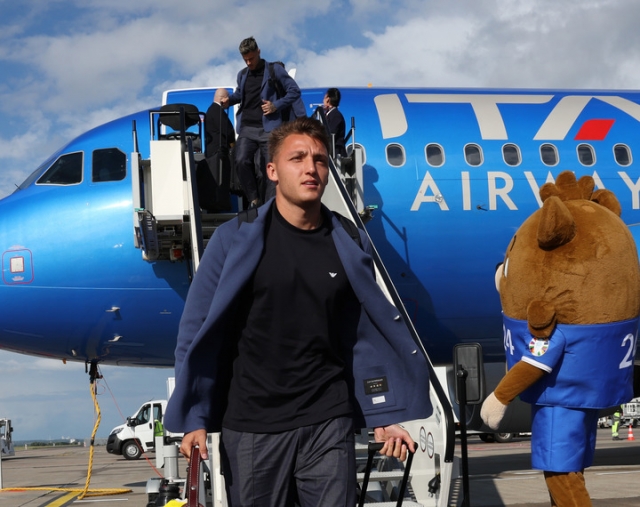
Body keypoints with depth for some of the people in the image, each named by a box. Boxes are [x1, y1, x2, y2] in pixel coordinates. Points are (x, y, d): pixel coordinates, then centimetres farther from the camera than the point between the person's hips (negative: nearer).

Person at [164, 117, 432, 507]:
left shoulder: (350, 244, 2)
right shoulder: (237, 239, -5)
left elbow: (368, 334, 7)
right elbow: (200, 330, -3)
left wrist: (386, 414, 5)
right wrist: (194, 417, -7)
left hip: (329, 422, 1)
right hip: (251, 424, -1)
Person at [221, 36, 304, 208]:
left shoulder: (274, 70, 2)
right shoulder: (242, 74, 17)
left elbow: (295, 91, 1)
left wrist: (276, 106, -11)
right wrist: (230, 99, 13)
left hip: (268, 128, -3)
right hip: (247, 128, 3)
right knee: (241, 161, -20)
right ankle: (254, 199, -6)